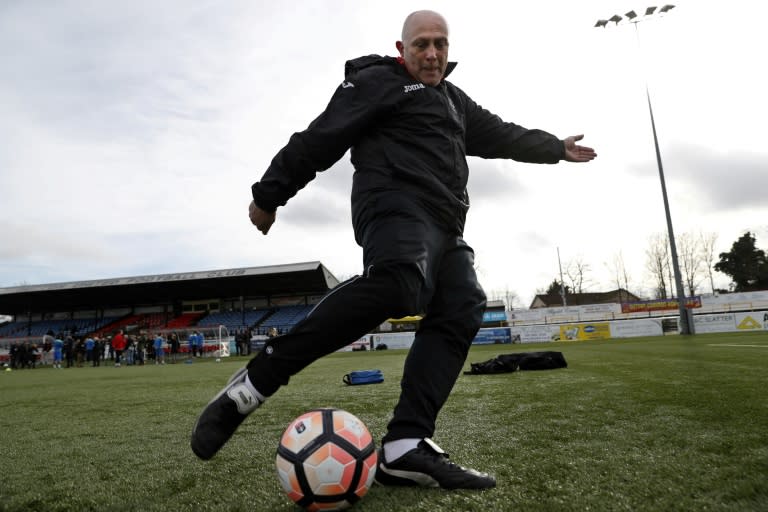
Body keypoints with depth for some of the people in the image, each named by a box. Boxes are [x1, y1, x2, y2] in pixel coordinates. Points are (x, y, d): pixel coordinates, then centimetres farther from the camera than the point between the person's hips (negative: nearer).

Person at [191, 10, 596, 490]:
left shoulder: (454, 101, 31)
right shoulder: (378, 82, 6)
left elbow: (500, 134, 42)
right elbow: (320, 140, 0)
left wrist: (556, 147, 50)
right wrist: (270, 194, -1)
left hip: (444, 225, 9)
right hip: (397, 206, -9)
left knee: (461, 311, -13)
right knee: (397, 284, -38)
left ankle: (404, 449, -21)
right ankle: (252, 384, -31)